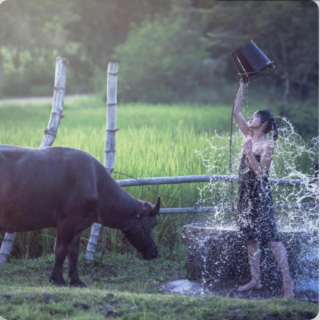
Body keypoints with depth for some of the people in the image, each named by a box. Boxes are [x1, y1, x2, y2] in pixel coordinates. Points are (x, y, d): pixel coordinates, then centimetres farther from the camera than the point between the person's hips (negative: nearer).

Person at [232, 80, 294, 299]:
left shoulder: (268, 145, -11)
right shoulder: (250, 137, 10)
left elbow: (260, 172, -17)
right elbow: (236, 112, 12)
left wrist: (249, 153, -26)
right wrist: (242, 88, 9)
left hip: (260, 194, -8)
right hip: (246, 193, 8)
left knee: (271, 236, -12)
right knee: (250, 238, 8)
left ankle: (288, 281, -13)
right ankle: (255, 280, 13)